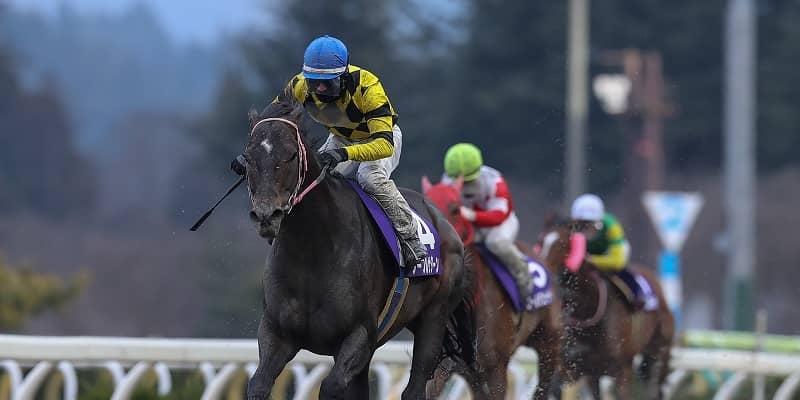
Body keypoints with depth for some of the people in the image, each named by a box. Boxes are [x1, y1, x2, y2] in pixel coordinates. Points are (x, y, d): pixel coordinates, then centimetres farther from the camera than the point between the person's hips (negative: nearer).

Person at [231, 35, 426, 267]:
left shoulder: (366, 87, -37)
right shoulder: (301, 86, -23)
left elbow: (384, 144, -44)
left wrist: (344, 154, -60)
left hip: (378, 138, -5)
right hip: (340, 139, 5)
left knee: (370, 176, -34)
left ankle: (410, 239, -20)